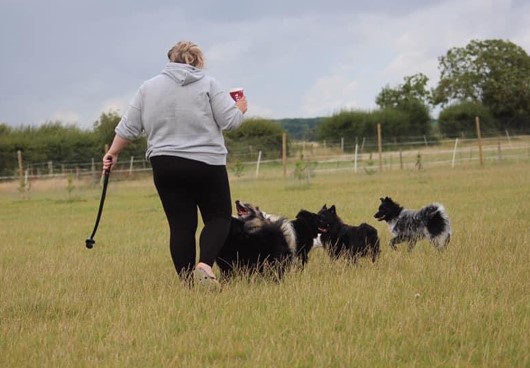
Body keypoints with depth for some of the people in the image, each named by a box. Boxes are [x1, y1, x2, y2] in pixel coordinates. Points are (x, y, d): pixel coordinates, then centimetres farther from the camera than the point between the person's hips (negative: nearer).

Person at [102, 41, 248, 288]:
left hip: (165, 166, 3)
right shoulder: (207, 84, -1)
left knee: (181, 225, 6)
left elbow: (128, 127, 7)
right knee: (218, 217, 8)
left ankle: (187, 282, 2)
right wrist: (240, 109, 16)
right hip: (206, 165, -2)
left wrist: (113, 153, 19)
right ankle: (204, 265, -15)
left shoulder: (149, 87, 7)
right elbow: (230, 120, -4)